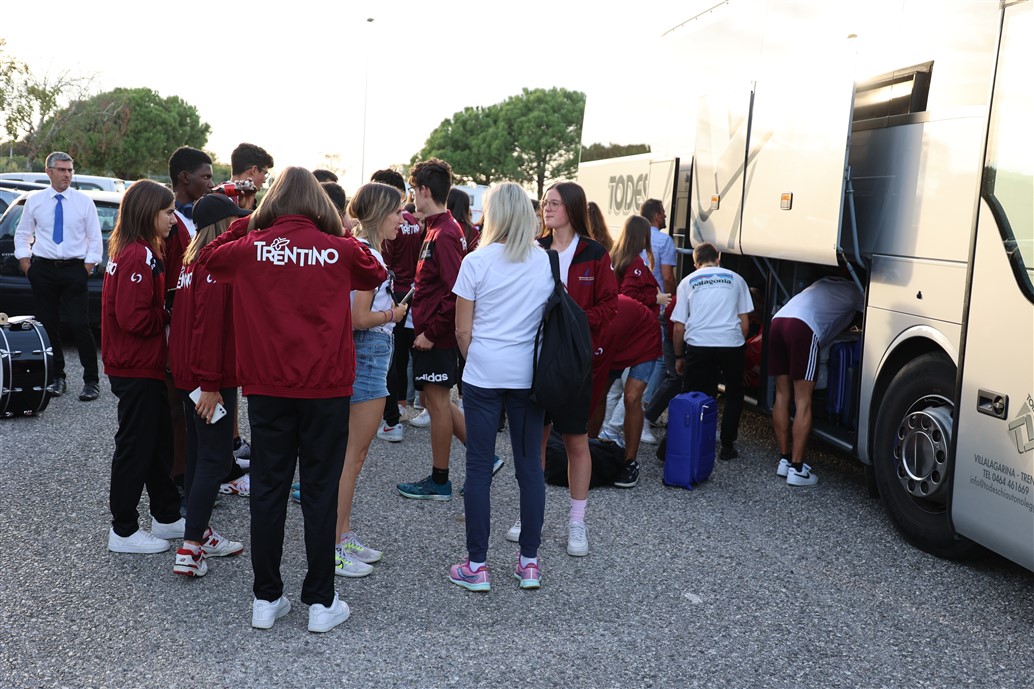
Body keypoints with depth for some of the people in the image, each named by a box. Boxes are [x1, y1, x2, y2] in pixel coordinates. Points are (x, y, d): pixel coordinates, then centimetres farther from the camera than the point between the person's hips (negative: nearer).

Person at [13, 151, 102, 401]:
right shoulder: (34, 201, 5)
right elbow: (22, 235, 13)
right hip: (43, 270, 2)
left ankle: (91, 380, 0)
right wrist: (26, 265, 3)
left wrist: (88, 267, -4)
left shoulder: (84, 202, 2)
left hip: (74, 270, -2)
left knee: (80, 325, -8)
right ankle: (56, 378, 19)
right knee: (48, 326, 7)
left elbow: (95, 238, 4)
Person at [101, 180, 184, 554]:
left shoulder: (135, 252, 11)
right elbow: (134, 318, -25)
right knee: (135, 448, 1)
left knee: (158, 442, 18)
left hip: (143, 366, 10)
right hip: (138, 369, -10)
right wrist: (170, 315, -11)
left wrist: (166, 311, 0)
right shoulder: (138, 257, -20)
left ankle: (166, 516, 30)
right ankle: (123, 531, 12)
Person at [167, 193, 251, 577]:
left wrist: (199, 377, 18)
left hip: (188, 375, 10)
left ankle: (201, 534, 26)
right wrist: (210, 383, -22)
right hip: (211, 379, -10)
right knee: (214, 459, -5)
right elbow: (210, 325, -22)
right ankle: (190, 549, -5)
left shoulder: (193, 261, 12)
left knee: (199, 454, 16)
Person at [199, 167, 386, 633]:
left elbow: (208, 257, 17)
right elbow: (376, 275, 14)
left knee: (268, 489, 10)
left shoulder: (251, 247, -3)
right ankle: (321, 602, 12)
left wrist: (243, 223, 20)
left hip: (267, 388, 1)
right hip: (326, 388, -1)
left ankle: (266, 599, 19)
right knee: (320, 492, 6)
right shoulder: (340, 250, -6)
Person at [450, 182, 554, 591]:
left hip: (484, 374, -2)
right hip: (530, 374, 3)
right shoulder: (547, 262, 2)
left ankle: (476, 566, 8)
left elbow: (463, 330, -3)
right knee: (530, 465, 9)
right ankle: (529, 562, 15)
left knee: (480, 466, 4)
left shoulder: (477, 262, -6)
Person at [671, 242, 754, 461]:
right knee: (734, 395, 19)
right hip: (731, 344, 1)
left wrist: (679, 357, 21)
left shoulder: (688, 281, 15)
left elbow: (679, 327, 11)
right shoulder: (735, 279, 17)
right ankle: (727, 446, 16)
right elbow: (744, 321, 14)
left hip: (698, 345, -1)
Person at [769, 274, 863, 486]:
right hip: (803, 327, -7)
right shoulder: (853, 290, 19)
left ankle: (784, 460, 16)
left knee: (782, 396, 12)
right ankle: (796, 469, -5)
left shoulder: (825, 283, 37)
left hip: (777, 320, 7)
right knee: (803, 402, -4)